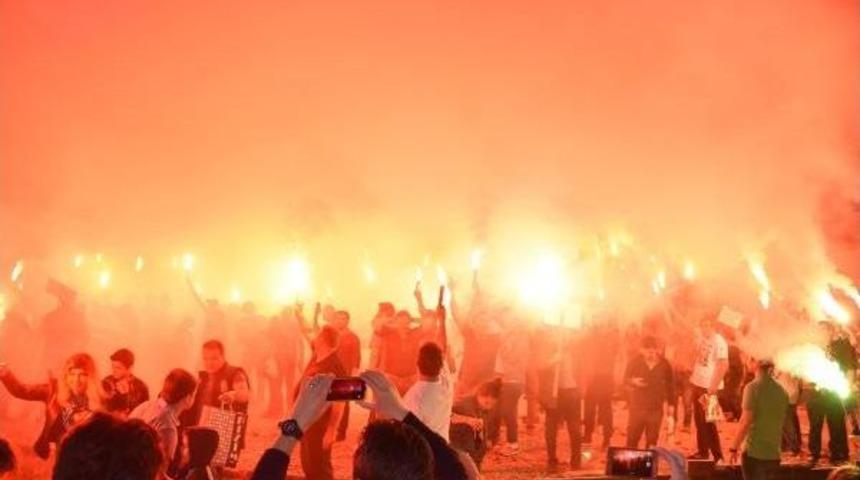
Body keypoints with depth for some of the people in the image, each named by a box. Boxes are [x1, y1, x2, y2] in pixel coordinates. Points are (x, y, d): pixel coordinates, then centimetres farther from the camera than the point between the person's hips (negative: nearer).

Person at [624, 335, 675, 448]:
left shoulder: (664, 364, 0)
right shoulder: (635, 362, -4)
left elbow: (670, 385, 8)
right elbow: (625, 380, 4)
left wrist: (671, 404, 7)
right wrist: (633, 381, -19)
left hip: (656, 408, 1)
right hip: (637, 406, -1)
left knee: (652, 439, 6)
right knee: (632, 437, 1)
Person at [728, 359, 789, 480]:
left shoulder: (753, 387, -12)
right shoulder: (781, 391, 6)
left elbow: (746, 421, -16)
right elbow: (782, 422, 14)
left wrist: (734, 447, -10)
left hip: (754, 452, -6)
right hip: (774, 454, 6)